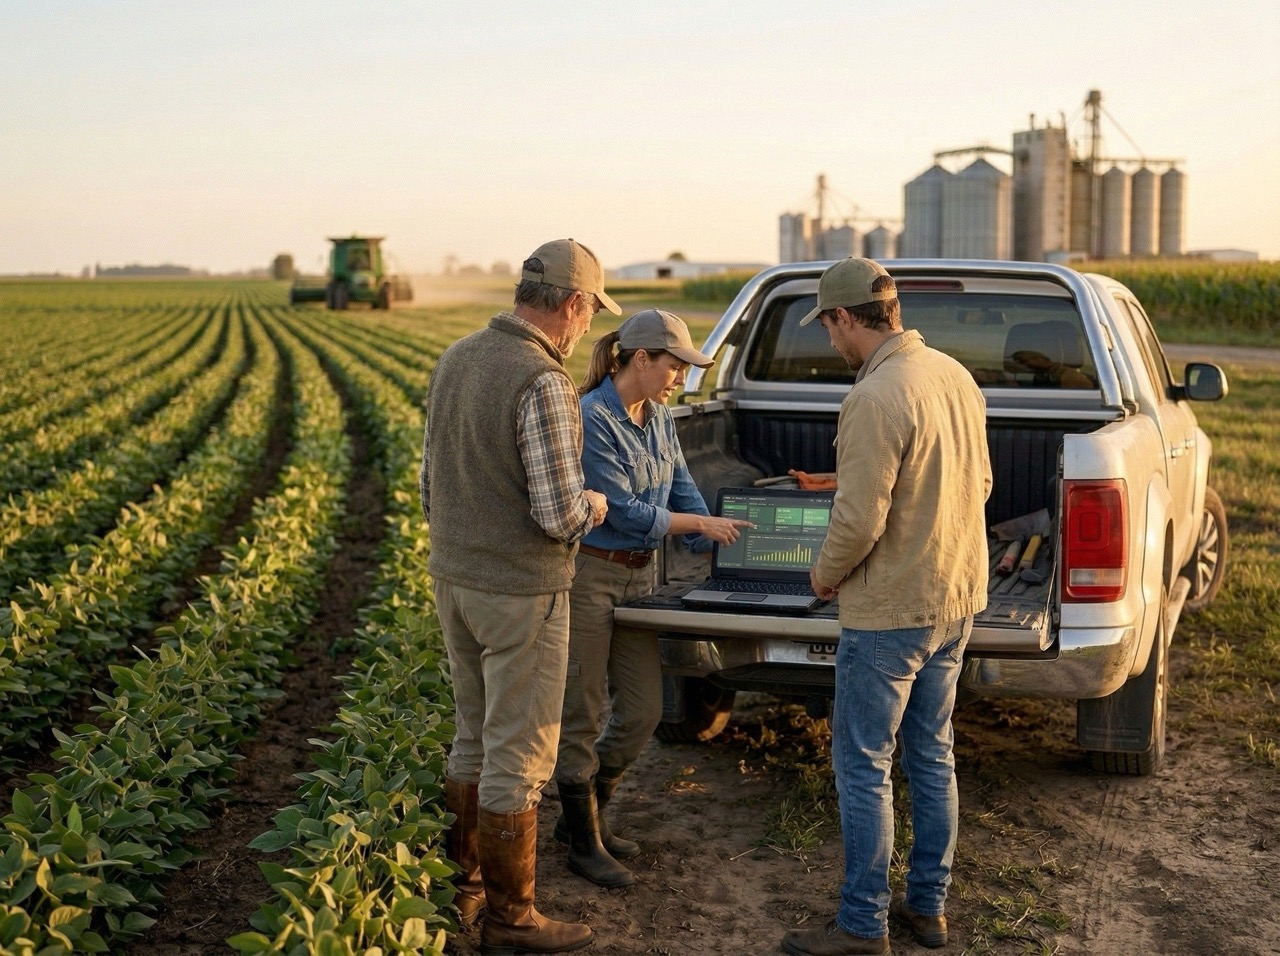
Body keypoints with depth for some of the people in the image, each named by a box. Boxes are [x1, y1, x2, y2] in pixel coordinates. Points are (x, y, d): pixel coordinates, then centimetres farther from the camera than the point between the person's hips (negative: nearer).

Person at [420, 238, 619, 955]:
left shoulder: (456, 360, 5)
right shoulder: (544, 383, -21)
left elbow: (431, 485, 13)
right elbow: (560, 515, -23)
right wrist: (594, 507, -3)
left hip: (454, 579, 8)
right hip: (522, 595, -8)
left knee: (475, 739, 21)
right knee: (519, 758, 3)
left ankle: (466, 882, 33)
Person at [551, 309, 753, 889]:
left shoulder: (659, 417, 7)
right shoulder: (592, 419, -19)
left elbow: (680, 487, 12)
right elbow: (623, 511, -19)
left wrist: (722, 549, 2)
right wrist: (702, 523, -12)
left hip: (638, 575, 8)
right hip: (588, 575, -8)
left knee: (643, 711, 10)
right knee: (582, 717, 3)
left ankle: (583, 816, 29)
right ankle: (584, 845, 16)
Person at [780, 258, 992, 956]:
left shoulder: (875, 398, -22)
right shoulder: (956, 376, 5)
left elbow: (859, 519, -23)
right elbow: (979, 483, 14)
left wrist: (825, 575, -5)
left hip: (889, 611, -9)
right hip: (956, 599, 9)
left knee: (862, 767, 3)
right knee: (932, 756, 18)